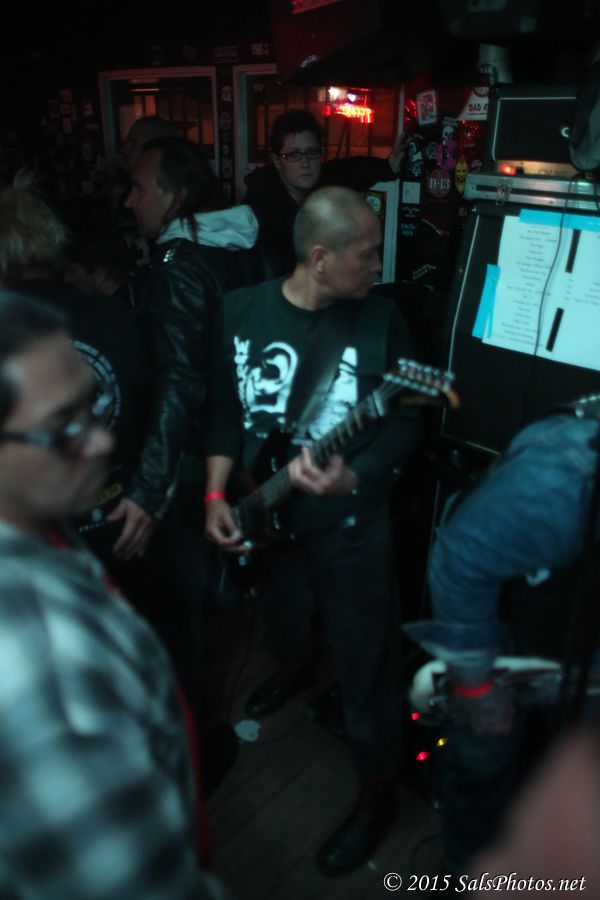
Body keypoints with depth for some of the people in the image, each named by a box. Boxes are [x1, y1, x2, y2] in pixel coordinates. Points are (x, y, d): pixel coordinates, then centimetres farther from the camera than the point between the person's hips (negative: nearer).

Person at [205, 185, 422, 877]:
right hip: (265, 516, 3)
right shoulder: (239, 311, -7)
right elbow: (226, 412, 2)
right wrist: (217, 496, -6)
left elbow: (405, 423, -9)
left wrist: (353, 477, -26)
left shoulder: (379, 319, -12)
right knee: (283, 626, 27)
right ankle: (294, 670, 64)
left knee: (365, 663, 7)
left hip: (352, 525, -2)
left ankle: (376, 793, 31)